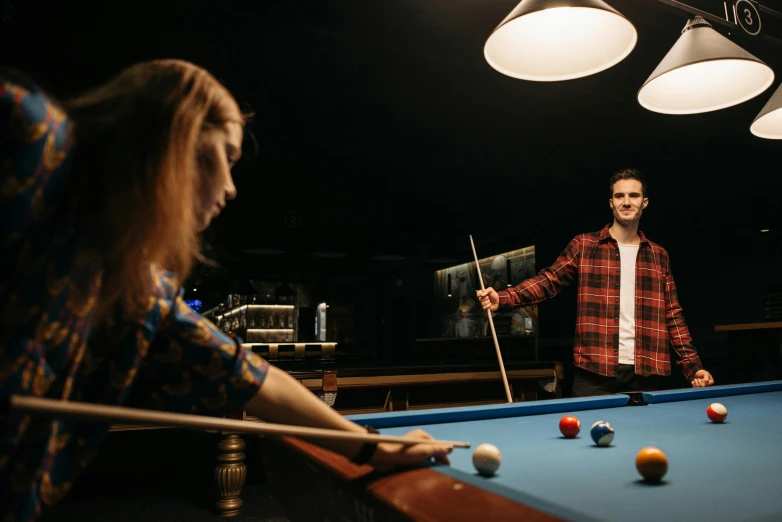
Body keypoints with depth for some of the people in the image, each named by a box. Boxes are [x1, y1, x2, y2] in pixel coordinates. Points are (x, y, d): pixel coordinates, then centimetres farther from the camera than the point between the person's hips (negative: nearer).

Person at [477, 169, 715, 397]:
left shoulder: (659, 256, 11)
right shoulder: (584, 246, 2)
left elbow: (672, 315, 13)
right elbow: (549, 280, -6)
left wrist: (693, 365, 7)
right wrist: (502, 298, -22)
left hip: (645, 374, 3)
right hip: (594, 372, -3)